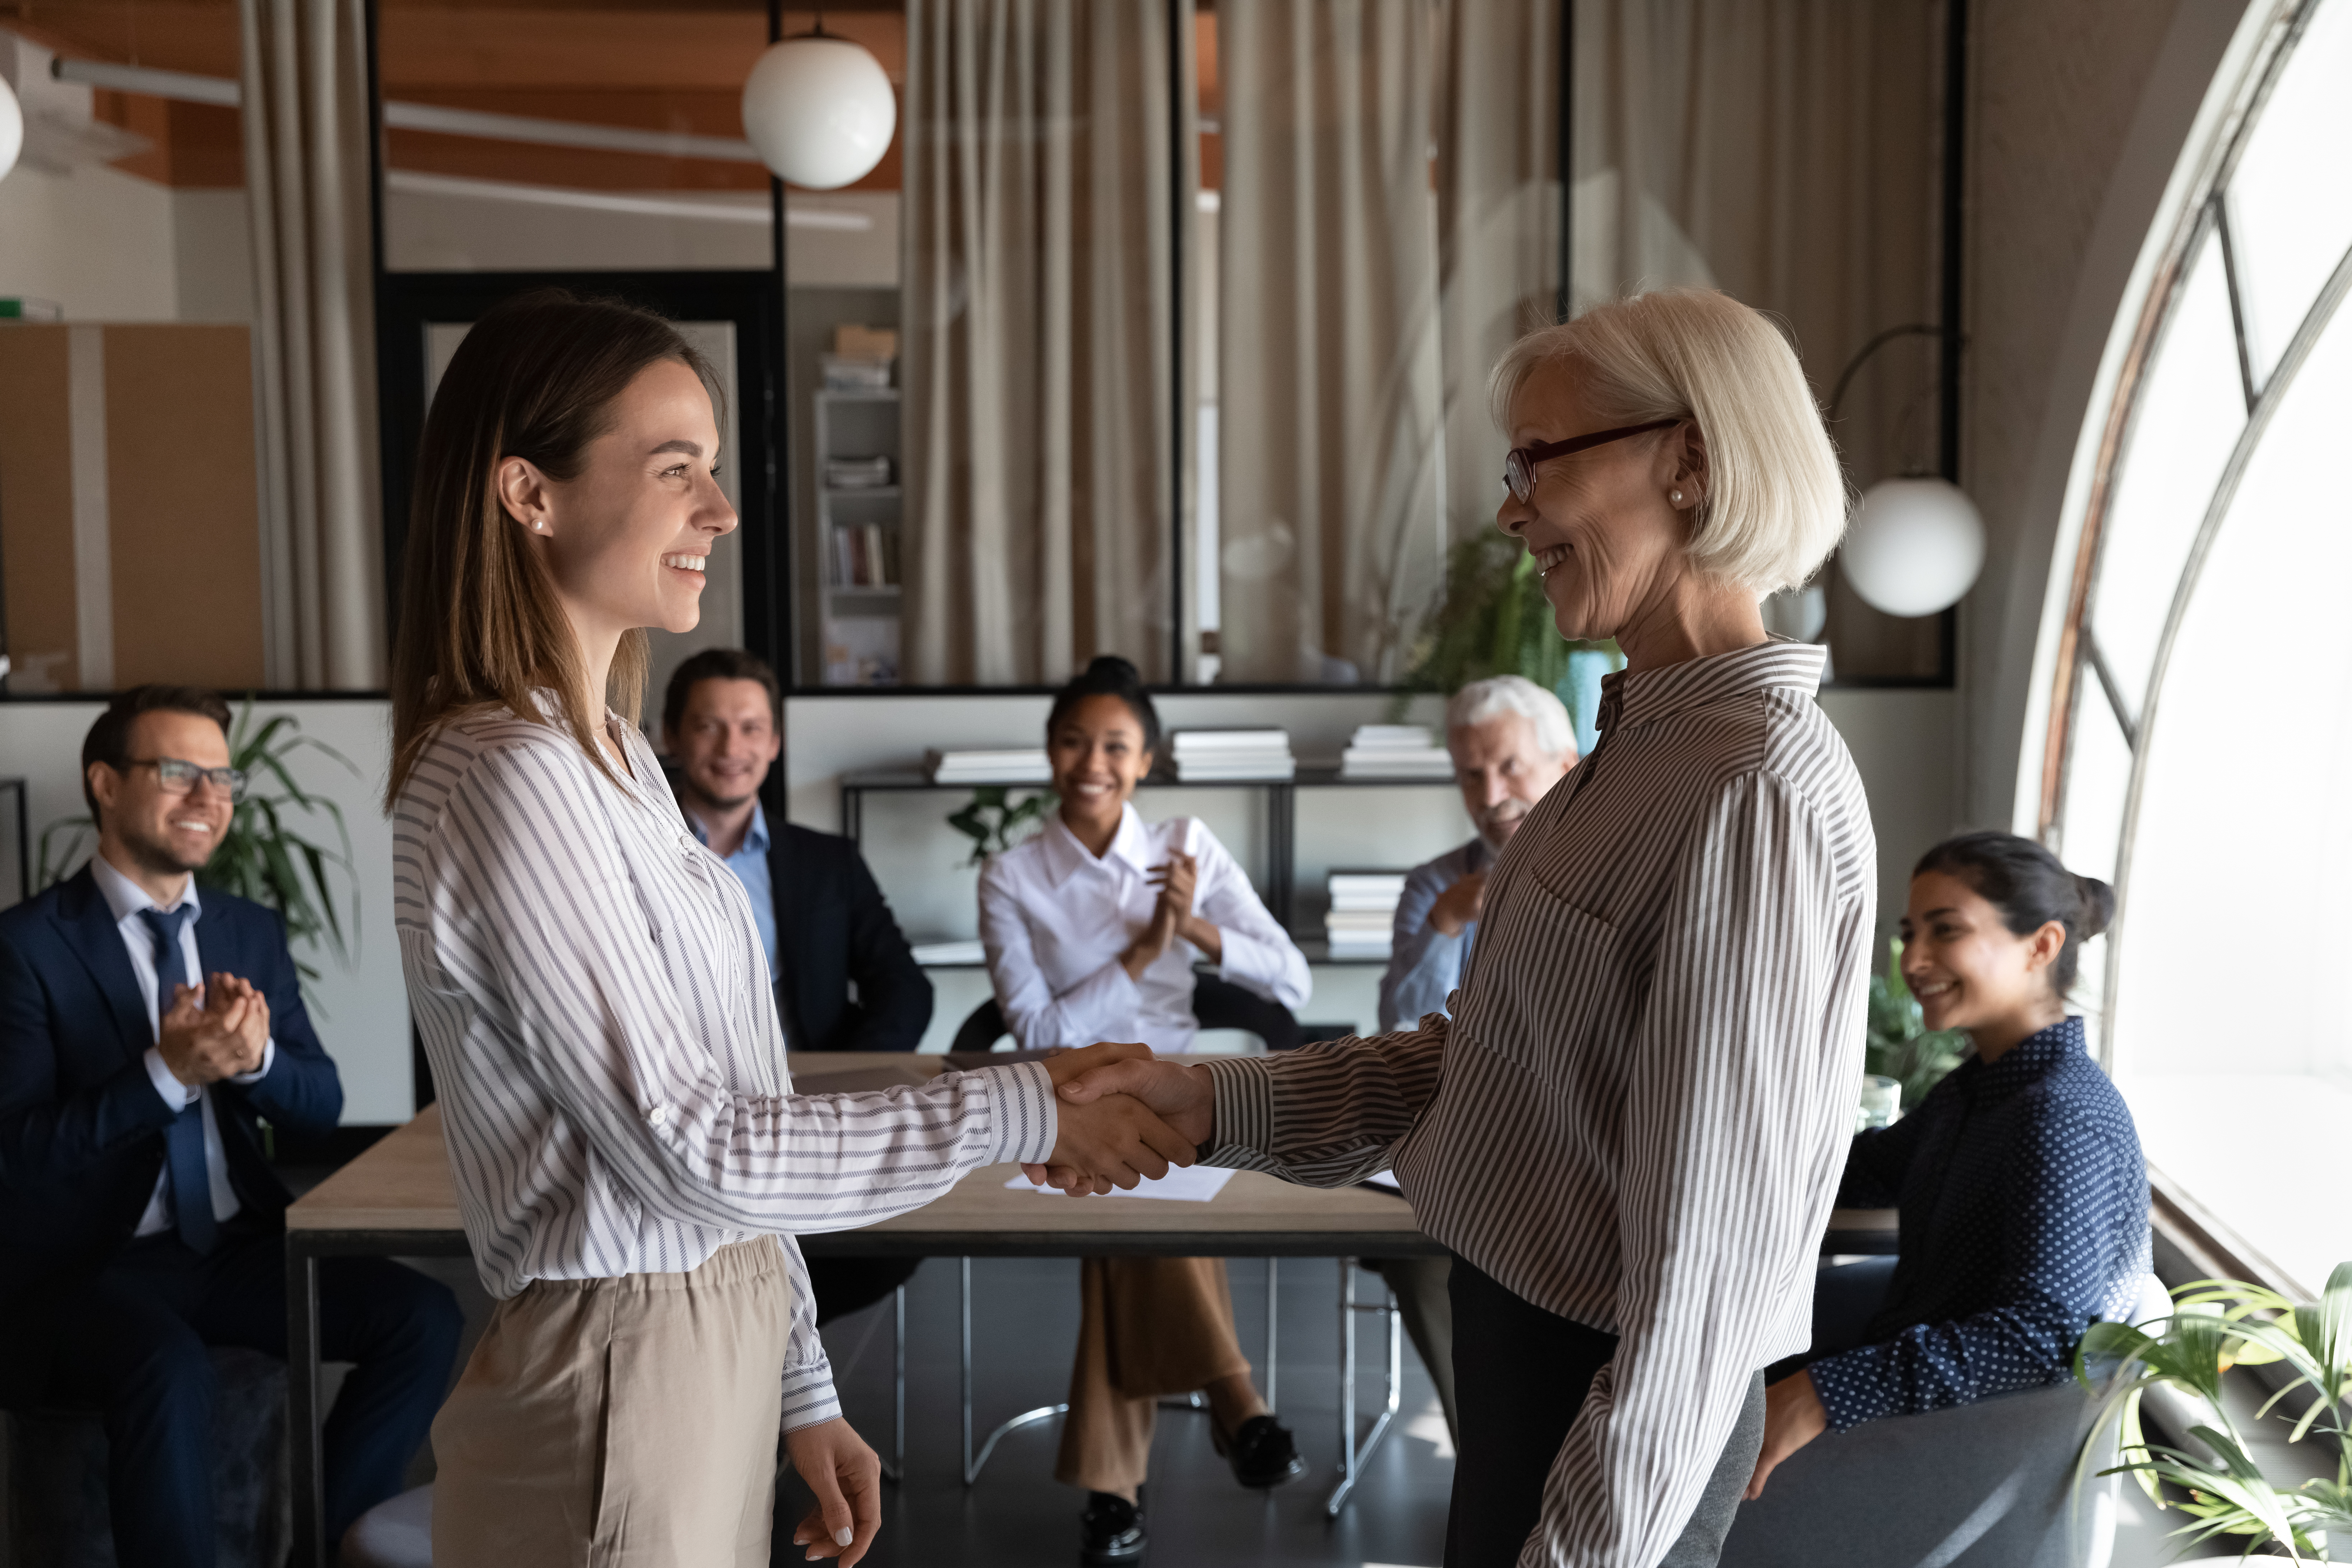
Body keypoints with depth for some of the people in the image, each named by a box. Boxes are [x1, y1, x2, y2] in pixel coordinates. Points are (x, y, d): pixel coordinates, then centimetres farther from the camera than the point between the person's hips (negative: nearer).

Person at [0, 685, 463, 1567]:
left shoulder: (253, 932, 10)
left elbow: (320, 1107, 8)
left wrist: (255, 1057, -15)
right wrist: (167, 1073, -26)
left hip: (236, 1252, 6)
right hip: (84, 1264, -5)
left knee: (424, 1317, -16)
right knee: (170, 1367, -36)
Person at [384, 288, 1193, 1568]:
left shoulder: (604, 748, 9)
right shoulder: (508, 782, -19)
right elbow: (689, 1146, -18)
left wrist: (801, 1394, 13)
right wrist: (1021, 1113, -15)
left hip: (712, 1351, 8)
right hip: (622, 1375, -8)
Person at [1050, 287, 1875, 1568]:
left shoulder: (1755, 787, -23)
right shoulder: (1650, 743, 7)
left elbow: (1704, 1243, -24)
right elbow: (1475, 1054, 9)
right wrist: (1211, 1102, 1)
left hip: (1612, 1412, -9)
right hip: (1528, 1340, 9)